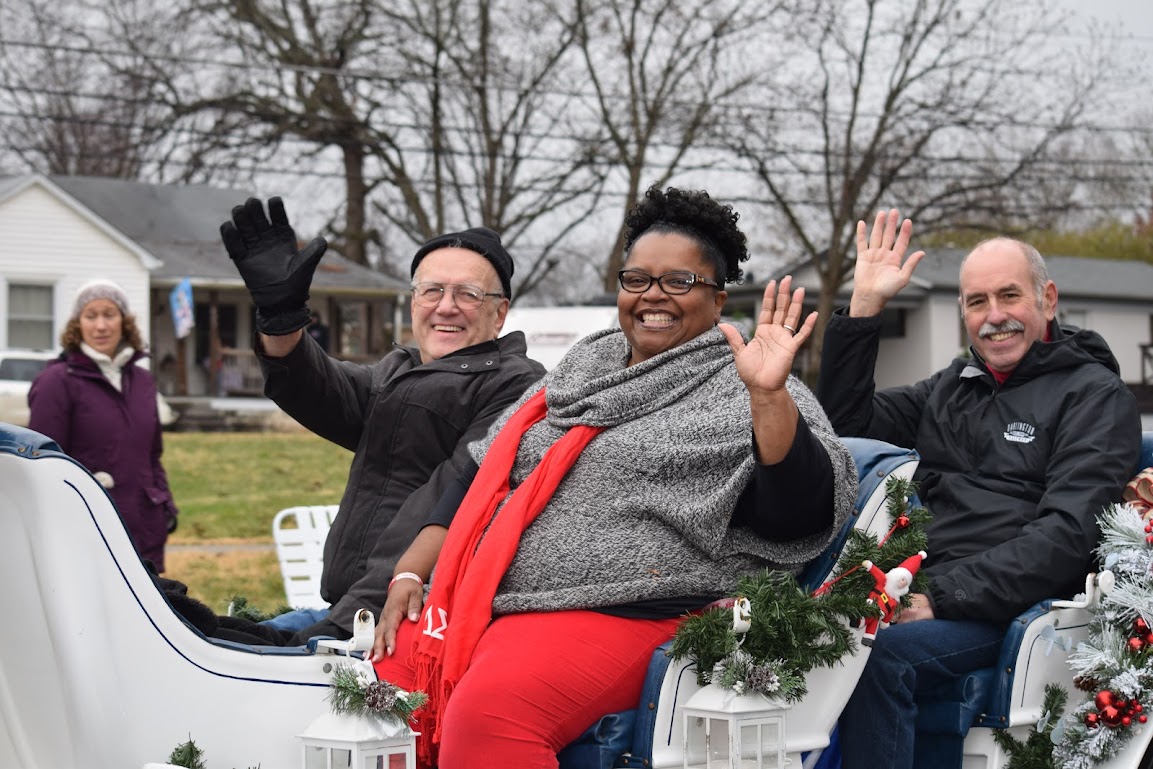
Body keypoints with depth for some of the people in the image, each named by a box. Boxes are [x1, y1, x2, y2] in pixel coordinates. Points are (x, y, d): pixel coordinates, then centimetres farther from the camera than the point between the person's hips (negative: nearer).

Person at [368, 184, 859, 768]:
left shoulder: (740, 394, 4)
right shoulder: (580, 370, 23)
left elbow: (796, 516, -12)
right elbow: (479, 480, 25)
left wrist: (769, 392, -24)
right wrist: (410, 574, 13)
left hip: (626, 614, -7)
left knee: (488, 709, -33)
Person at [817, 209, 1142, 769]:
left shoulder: (1096, 395, 2)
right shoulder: (951, 387, 23)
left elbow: (1067, 534, -11)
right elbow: (846, 422, 22)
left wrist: (944, 594, -18)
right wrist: (864, 305, 13)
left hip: (1020, 604, -6)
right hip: (927, 594, 6)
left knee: (880, 652, -35)